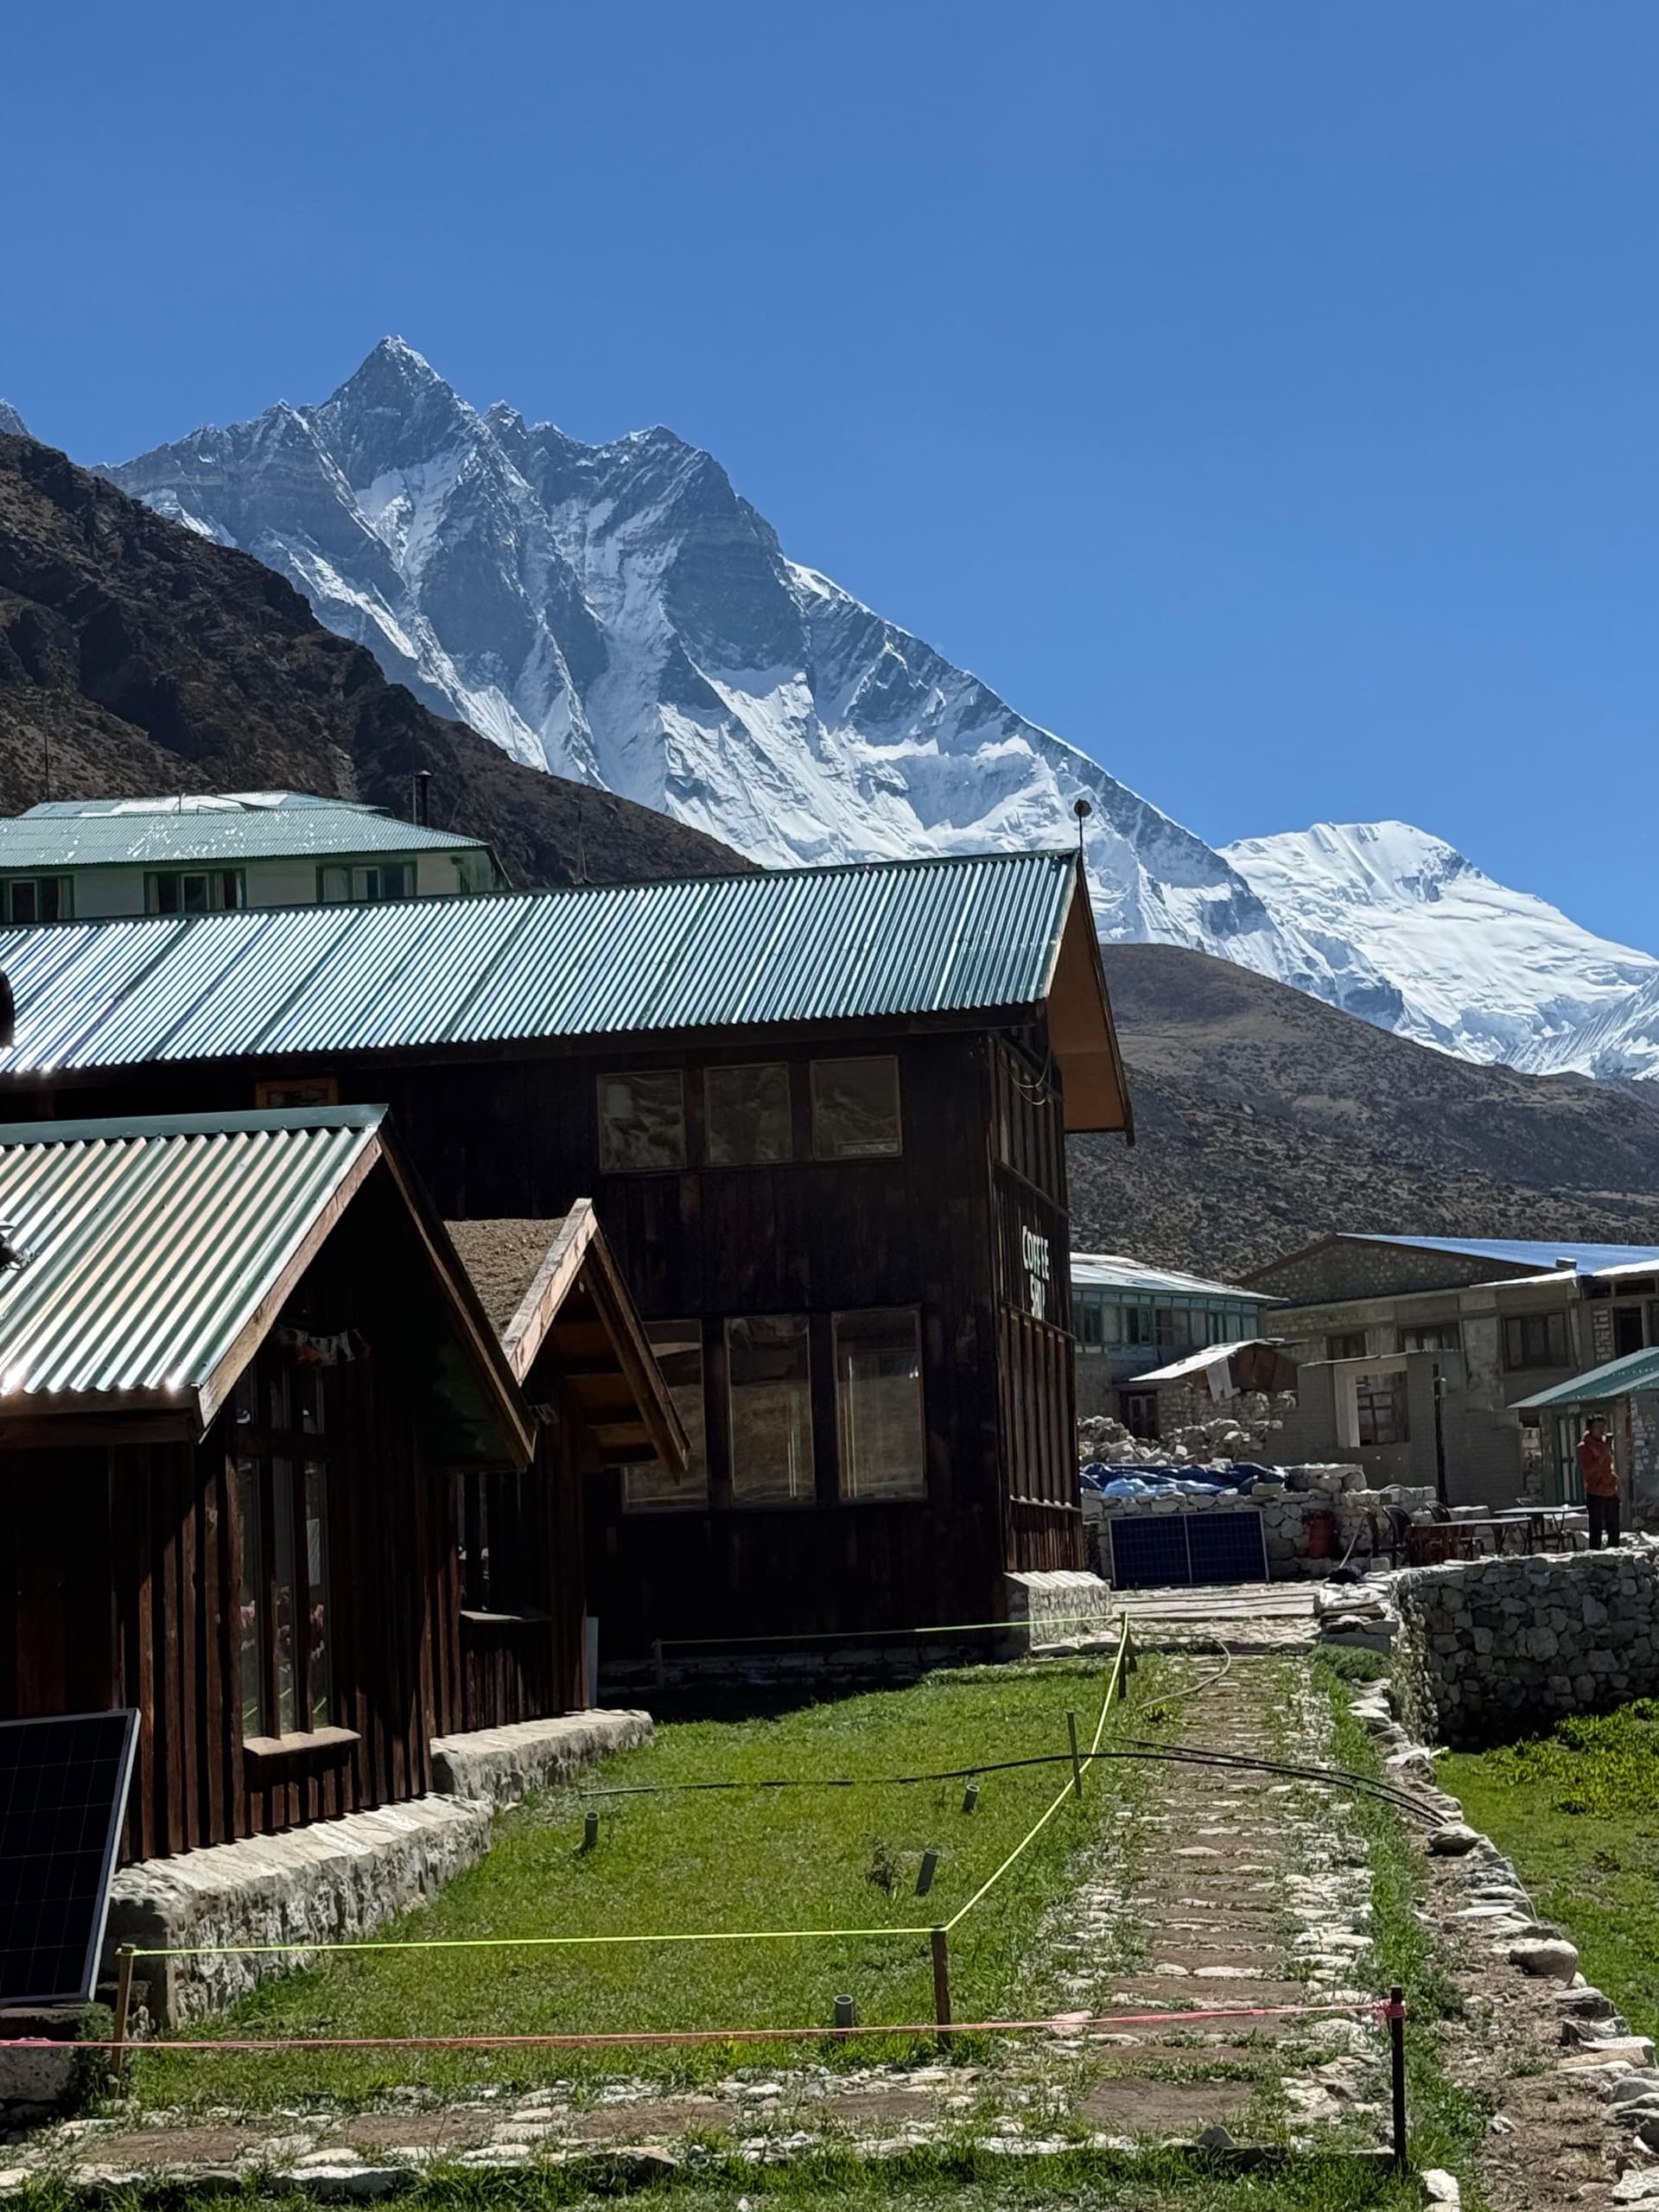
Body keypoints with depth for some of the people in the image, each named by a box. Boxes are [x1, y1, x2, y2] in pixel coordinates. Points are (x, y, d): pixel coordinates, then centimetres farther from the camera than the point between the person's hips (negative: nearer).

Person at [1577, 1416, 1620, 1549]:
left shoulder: (1606, 1443, 14)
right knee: (1597, 1531, -8)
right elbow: (1587, 1470, -20)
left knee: (1614, 1530, 12)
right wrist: (1603, 1454, -24)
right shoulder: (1584, 1447, -9)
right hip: (1596, 1494, -8)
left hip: (1611, 1493, 8)